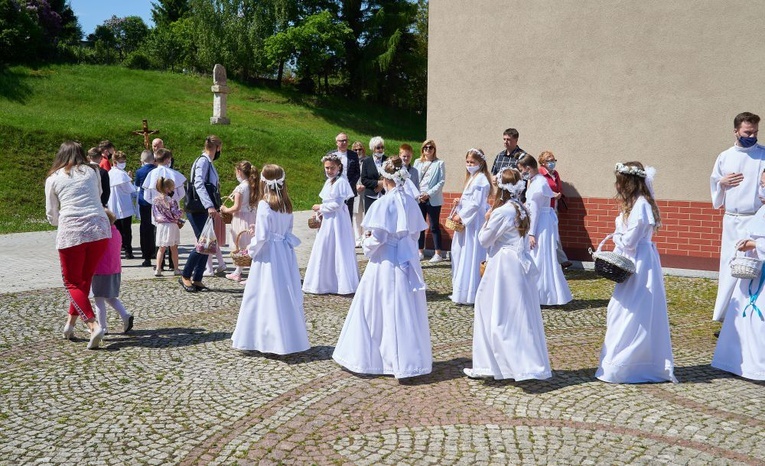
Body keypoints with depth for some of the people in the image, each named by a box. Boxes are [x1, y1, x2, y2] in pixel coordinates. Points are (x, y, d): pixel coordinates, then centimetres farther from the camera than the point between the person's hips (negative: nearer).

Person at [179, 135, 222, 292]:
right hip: (198, 210, -9)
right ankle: (185, 276, 5)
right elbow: (199, 185, -25)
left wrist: (216, 206, 26)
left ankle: (197, 279, 13)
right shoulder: (203, 161, -12)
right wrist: (210, 206, -35)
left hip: (205, 210, 9)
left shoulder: (208, 162, 16)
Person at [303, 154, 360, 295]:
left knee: (337, 251, -2)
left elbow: (337, 204, -18)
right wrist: (320, 212, 6)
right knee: (325, 251, 12)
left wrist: (320, 207, -10)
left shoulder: (341, 182, -14)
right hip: (327, 220, 9)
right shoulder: (328, 182, 13)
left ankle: (342, 284, 7)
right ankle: (325, 282, 21)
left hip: (336, 221, -9)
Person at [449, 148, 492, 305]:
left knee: (470, 256, -7)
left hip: (474, 222, -10)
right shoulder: (471, 178, 17)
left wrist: (461, 215, -15)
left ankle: (468, 293, -1)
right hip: (465, 221, 10)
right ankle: (461, 290, 22)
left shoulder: (480, 179, -14)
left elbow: (476, 204, -20)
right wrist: (459, 203, 5)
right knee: (460, 253, 13)